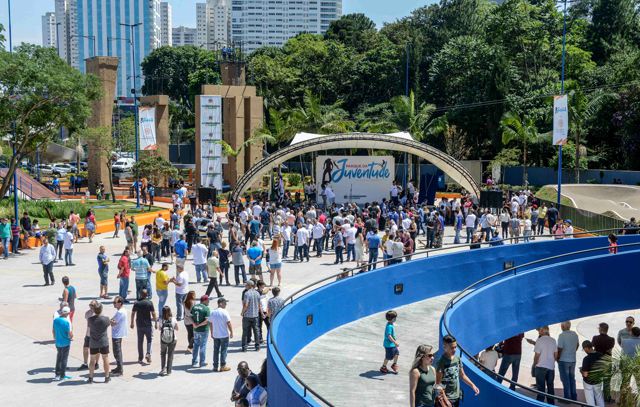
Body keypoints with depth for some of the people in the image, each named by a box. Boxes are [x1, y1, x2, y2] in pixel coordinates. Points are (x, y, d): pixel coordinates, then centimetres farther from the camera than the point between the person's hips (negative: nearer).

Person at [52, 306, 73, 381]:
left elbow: (53, 330, 8)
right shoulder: (67, 321, -20)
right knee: (64, 359, 7)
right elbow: (70, 333, -19)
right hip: (65, 343, -5)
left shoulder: (55, 320, -2)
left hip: (58, 343, 5)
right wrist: (71, 337, 3)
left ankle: (57, 374, 24)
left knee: (58, 358, 19)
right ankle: (62, 376, 11)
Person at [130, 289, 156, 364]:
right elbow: (153, 314, -9)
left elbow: (133, 313, 4)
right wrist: (156, 323, 0)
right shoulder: (149, 303, -10)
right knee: (149, 340, 10)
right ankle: (148, 354, -10)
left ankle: (140, 358, 15)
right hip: (148, 325, -2)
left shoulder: (136, 303, -1)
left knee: (140, 341, 11)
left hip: (139, 325, 3)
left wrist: (132, 323, 15)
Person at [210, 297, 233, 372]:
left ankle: (215, 366, 14)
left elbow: (211, 323, 9)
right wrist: (231, 332, -5)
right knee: (223, 351, 3)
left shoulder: (212, 312, 4)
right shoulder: (224, 312, -14)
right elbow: (228, 323, -14)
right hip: (224, 335, -5)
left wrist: (212, 333, 18)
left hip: (215, 335, 5)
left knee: (216, 351, 11)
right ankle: (223, 366, 6)